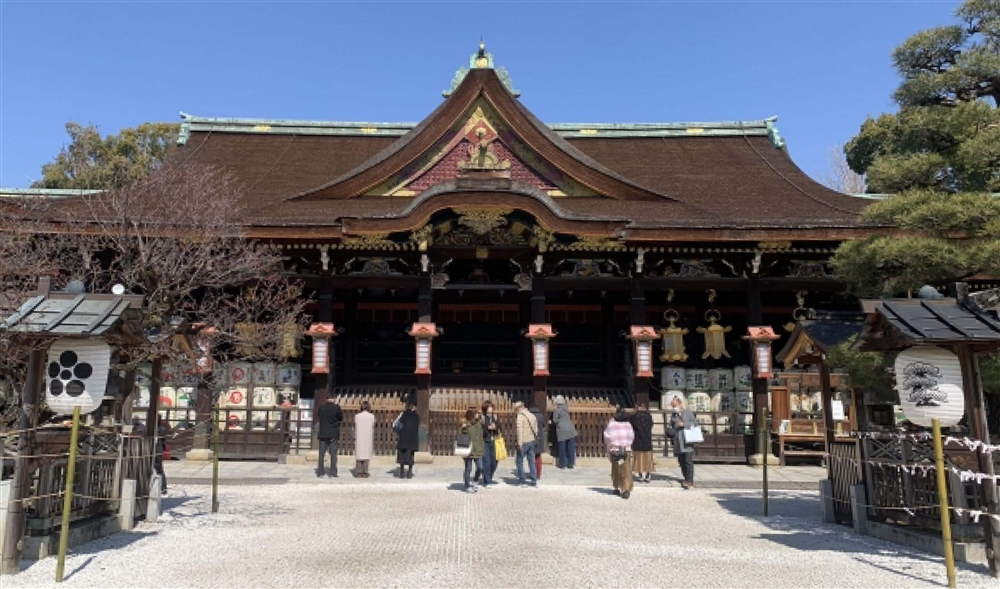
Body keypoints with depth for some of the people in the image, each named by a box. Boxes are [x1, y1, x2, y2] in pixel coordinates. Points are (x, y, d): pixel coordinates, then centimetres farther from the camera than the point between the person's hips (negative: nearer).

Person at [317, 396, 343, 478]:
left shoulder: (321, 408, 0)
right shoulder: (336, 407, -10)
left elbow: (320, 418, 14)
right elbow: (341, 418, 3)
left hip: (323, 434, 3)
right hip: (333, 434, -3)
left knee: (321, 454, 9)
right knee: (333, 454, 2)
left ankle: (320, 472, 10)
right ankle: (332, 472, 0)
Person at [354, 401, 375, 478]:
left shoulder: (357, 416, -2)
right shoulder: (372, 417, -2)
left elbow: (355, 428, 3)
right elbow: (373, 429, 3)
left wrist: (354, 438, 13)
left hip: (359, 439, 0)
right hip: (368, 439, 0)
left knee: (359, 455, 5)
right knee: (367, 454, 4)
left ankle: (359, 473, 2)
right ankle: (365, 473, 2)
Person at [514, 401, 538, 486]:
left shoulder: (520, 416, -10)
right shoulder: (532, 415, 13)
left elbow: (519, 429, -20)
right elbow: (536, 429, 16)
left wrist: (519, 443, -20)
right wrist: (534, 437, 16)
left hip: (524, 442, -7)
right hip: (532, 441, 7)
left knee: (519, 461, 6)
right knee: (532, 461, 11)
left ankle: (522, 480, 6)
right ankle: (534, 481, 12)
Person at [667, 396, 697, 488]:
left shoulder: (688, 412, 4)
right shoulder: (673, 415, 17)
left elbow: (695, 422, -1)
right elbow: (671, 426, 25)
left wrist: (684, 424, -12)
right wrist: (670, 430, 2)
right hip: (678, 443, 5)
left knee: (688, 461, -9)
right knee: (681, 462, 7)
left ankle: (690, 481, -7)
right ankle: (686, 479, 18)